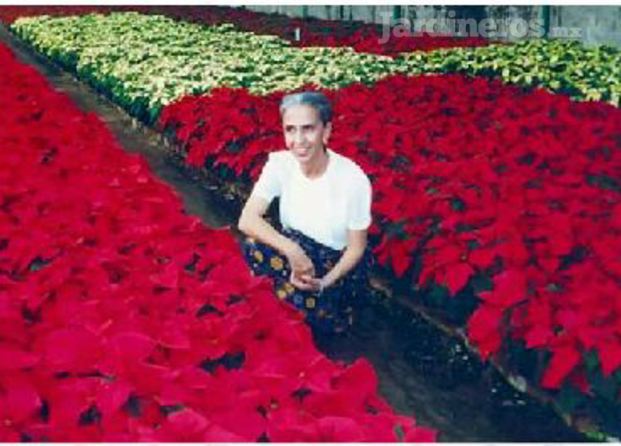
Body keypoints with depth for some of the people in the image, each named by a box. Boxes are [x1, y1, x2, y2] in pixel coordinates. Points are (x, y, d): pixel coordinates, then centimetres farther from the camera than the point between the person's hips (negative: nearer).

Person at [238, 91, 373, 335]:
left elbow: (357, 247, -12)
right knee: (254, 247, -29)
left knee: (320, 316, -31)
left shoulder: (353, 179, -22)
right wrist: (291, 249, -39)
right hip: (297, 255, 3)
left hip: (339, 264, -2)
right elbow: (247, 220, -24)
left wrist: (325, 282, -27)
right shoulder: (280, 163, -14)